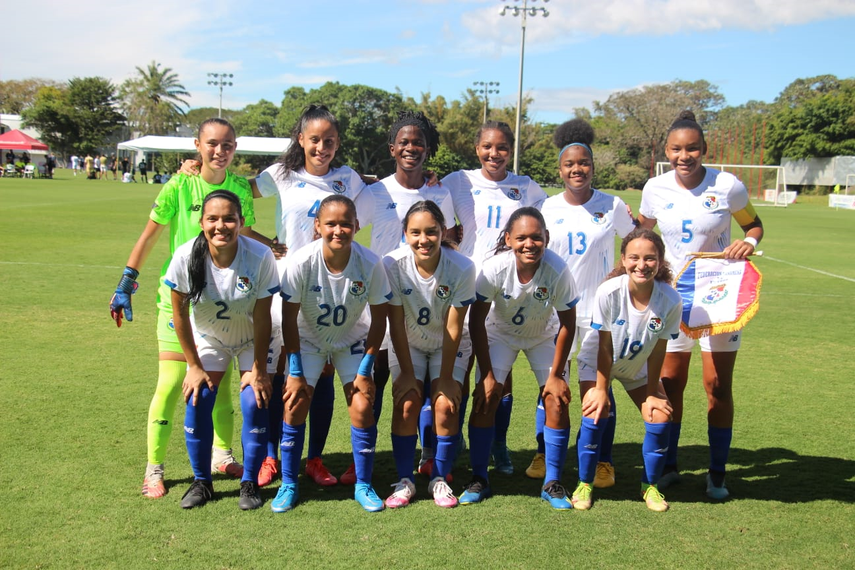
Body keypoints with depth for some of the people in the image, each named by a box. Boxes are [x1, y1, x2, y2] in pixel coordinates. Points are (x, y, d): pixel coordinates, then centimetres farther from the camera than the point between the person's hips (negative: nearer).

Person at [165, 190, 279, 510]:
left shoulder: (260, 257, -30)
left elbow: (262, 318, -21)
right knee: (197, 400, -10)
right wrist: (194, 366, -8)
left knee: (255, 402, -14)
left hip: (252, 339, -1)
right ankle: (201, 482, 9)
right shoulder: (186, 257, -25)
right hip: (207, 337, 2)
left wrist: (258, 369, -15)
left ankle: (250, 483, 4)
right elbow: (179, 311, -12)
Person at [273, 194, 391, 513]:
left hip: (352, 340, 0)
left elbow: (379, 319, -15)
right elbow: (289, 318, -18)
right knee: (295, 405, -9)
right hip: (308, 339, 0)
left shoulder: (370, 264, -27)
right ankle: (288, 485, 9)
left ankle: (363, 485, 9)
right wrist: (295, 372, -16)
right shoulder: (300, 262, -29)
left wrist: (365, 370, -14)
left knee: (362, 407, -9)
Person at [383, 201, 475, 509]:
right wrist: (407, 373, -15)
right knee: (407, 402, -16)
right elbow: (396, 324, -18)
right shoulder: (393, 264, -26)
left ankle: (440, 479, 3)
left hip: (448, 346, 0)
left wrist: (445, 378, -16)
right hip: (407, 344, 1)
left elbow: (453, 328, -21)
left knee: (446, 404, -16)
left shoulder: (462, 268, -28)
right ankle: (404, 481, -1)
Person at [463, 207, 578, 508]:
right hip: (500, 333, 0)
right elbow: (476, 321, -20)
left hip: (544, 336, 0)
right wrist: (487, 374, -18)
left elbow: (567, 324, -18)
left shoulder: (558, 270, -32)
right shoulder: (494, 269, -32)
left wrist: (556, 374, -14)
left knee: (557, 401, -11)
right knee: (485, 399, -12)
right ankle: (479, 479, 3)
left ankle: (553, 483, 4)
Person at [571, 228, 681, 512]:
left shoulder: (670, 300, -26)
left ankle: (650, 485, 13)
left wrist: (651, 394, -8)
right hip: (598, 361, -2)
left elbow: (658, 351, -14)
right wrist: (601, 389, -16)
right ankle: (584, 485, 1)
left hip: (639, 367, 2)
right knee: (596, 413, -19)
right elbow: (604, 347, -22)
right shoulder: (608, 292, -32)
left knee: (660, 416, -10)